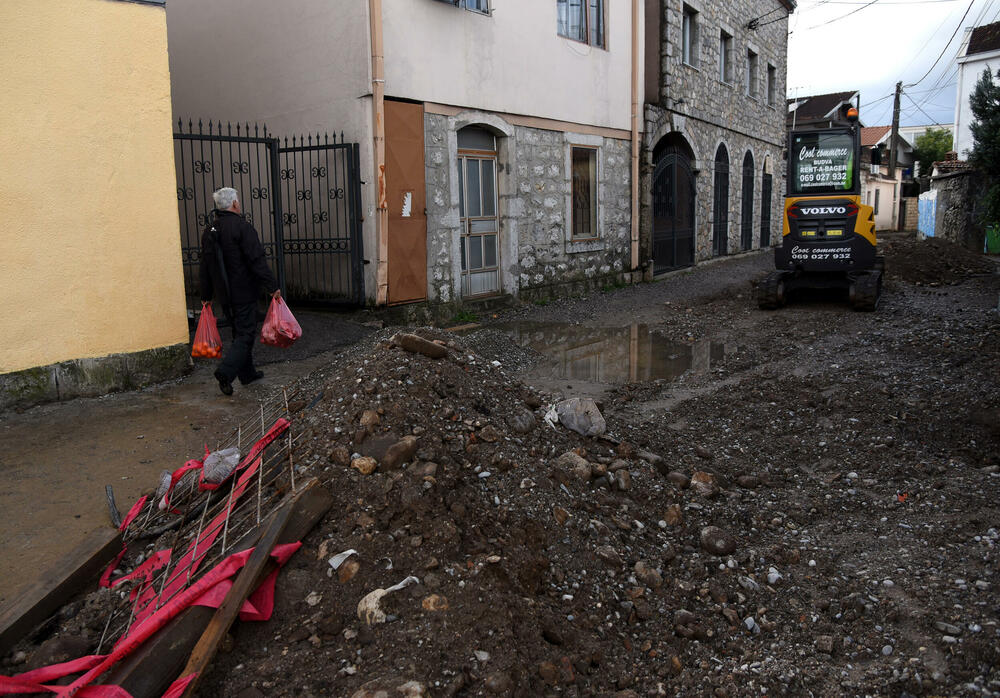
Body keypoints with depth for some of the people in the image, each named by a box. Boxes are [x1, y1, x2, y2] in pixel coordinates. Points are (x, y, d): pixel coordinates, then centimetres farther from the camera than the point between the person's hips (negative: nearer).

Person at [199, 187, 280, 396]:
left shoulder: (209, 230, 10)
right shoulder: (242, 227, -14)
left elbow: (205, 266, 15)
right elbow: (257, 261, -20)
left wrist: (207, 295, 21)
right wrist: (272, 286, -17)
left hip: (224, 293, 8)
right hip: (244, 292, -8)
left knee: (239, 331, 18)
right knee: (245, 333, -4)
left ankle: (247, 373, 24)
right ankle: (225, 372, -18)